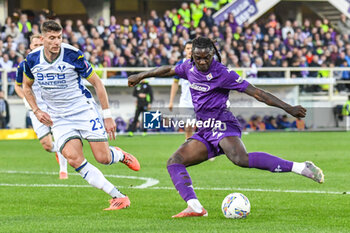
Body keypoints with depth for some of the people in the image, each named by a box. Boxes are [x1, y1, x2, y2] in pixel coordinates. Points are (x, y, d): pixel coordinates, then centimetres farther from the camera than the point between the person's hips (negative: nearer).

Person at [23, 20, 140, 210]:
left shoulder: (73, 55, -15)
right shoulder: (32, 59, -5)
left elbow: (96, 82, -6)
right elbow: (26, 86, 16)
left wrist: (107, 116, -7)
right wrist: (37, 111, 2)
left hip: (84, 110, -3)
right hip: (59, 119, 3)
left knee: (102, 158, -10)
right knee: (73, 159, -20)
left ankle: (120, 155, 31)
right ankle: (118, 197, -14)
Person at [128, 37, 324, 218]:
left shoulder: (222, 74, -12)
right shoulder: (189, 68, 8)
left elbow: (256, 92, -13)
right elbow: (168, 70, 30)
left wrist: (288, 108, -17)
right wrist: (141, 76, 44)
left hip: (223, 126, -8)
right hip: (205, 132, 8)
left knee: (240, 158, -36)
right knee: (174, 162, -4)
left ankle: (301, 168, -41)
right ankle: (195, 207, -19)